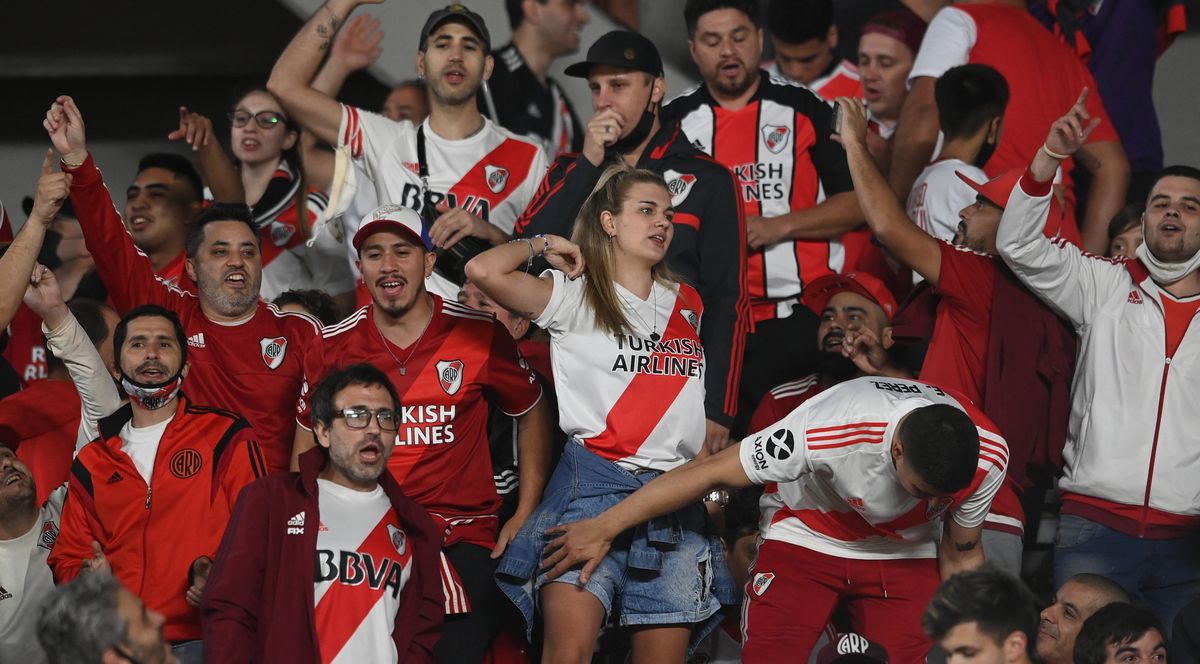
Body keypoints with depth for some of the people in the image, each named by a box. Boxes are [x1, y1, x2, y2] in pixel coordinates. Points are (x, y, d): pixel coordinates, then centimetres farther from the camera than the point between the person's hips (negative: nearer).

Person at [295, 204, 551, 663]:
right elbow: (307, 445, 16)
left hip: (462, 536, -1)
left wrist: (525, 516, 6)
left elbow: (532, 414, 13)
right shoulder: (334, 346, 4)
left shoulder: (479, 334, 1)